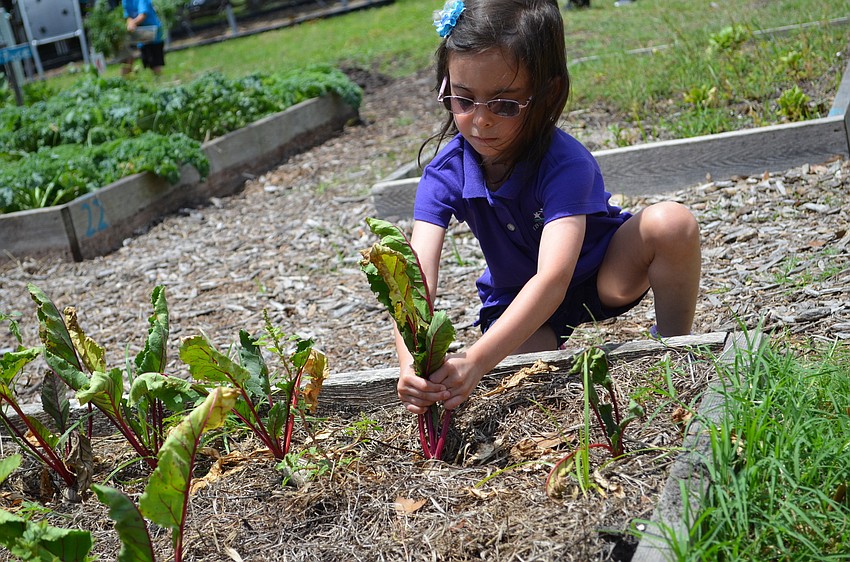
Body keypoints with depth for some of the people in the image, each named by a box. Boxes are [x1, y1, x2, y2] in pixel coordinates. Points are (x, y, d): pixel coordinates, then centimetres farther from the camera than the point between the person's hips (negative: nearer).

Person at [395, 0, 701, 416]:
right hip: (516, 301, 2)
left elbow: (553, 278, -46)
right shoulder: (445, 175, -23)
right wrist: (411, 364, -55)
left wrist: (476, 361, -59)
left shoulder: (565, 163, -34)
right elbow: (418, 276, -35)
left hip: (606, 271, -2)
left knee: (670, 223, -32)